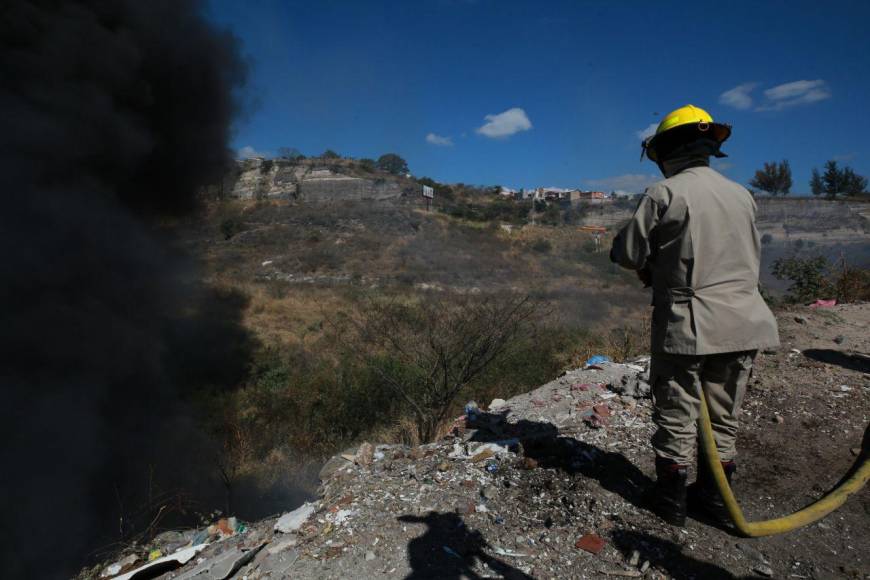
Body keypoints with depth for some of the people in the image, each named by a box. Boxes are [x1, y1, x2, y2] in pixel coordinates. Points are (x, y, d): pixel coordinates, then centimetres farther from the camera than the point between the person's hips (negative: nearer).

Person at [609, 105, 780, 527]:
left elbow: (627, 253, -9)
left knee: (676, 416, 8)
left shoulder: (664, 194, -10)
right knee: (723, 416, 17)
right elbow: (752, 258, 15)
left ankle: (671, 499, 21)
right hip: (742, 322, 6)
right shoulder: (741, 195, 8)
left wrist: (651, 266, 11)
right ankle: (714, 496, 30)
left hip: (687, 324, -6)